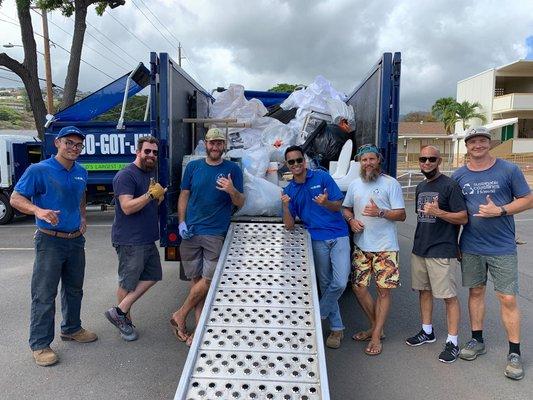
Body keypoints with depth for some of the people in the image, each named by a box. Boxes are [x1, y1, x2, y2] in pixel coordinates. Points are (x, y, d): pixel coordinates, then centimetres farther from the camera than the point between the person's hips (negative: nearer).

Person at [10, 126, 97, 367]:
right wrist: (38, 210, -30)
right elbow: (16, 198, -12)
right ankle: (39, 344, 11)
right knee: (44, 295, -2)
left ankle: (71, 329, 36)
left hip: (76, 240, 7)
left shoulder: (81, 173, 8)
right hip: (50, 241, -6)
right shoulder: (39, 170, -11)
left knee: (74, 289, 18)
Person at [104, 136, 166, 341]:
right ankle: (125, 321, 24)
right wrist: (150, 194, -29)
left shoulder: (151, 173, 14)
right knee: (128, 283, 5)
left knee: (152, 276, 13)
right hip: (130, 240, -9)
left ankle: (119, 311, 18)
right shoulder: (126, 175, -15)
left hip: (147, 238, 9)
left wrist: (159, 196, 2)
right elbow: (127, 207, -24)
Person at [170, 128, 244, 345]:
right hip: (191, 232, 2)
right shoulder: (193, 167, 8)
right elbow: (184, 196, 11)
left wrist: (232, 191, -20)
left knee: (208, 279, -5)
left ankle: (180, 316, 15)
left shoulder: (233, 169, 2)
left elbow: (240, 203, 1)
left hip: (216, 234, -1)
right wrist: (181, 222, -1)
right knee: (196, 279, 5)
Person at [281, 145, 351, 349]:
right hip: (317, 240, 2)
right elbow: (289, 225, 2)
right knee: (325, 284, 8)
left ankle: (319, 315, 14)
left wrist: (326, 203, -22)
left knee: (340, 283, -11)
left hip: (339, 236, -2)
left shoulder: (322, 177, 0)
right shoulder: (289, 190, 7)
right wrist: (285, 206, -17)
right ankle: (337, 328, 22)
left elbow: (338, 205, 0)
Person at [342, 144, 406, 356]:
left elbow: (401, 215, -7)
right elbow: (346, 208, 19)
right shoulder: (355, 184, 11)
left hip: (385, 247, -5)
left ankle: (376, 336, 13)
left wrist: (380, 212, -24)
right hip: (361, 246, 5)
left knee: (384, 291, 0)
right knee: (358, 287, 7)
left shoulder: (391, 183, -5)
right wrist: (351, 220, -3)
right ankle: (375, 326, 28)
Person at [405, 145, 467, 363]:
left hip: (442, 251, -7)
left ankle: (452, 342, 10)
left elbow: (463, 217, -13)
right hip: (419, 249, 8)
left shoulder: (449, 185, -9)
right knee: (424, 290, 15)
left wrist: (439, 212, -27)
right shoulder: (420, 187, 14)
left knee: (449, 296, 0)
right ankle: (427, 331, 30)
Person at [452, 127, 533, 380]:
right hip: (470, 247, 3)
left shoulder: (508, 170, -4)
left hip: (502, 247, -2)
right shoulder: (459, 176, 3)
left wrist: (500, 210, -17)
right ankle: (477, 340, 29)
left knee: (508, 299, 0)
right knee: (476, 292, 14)